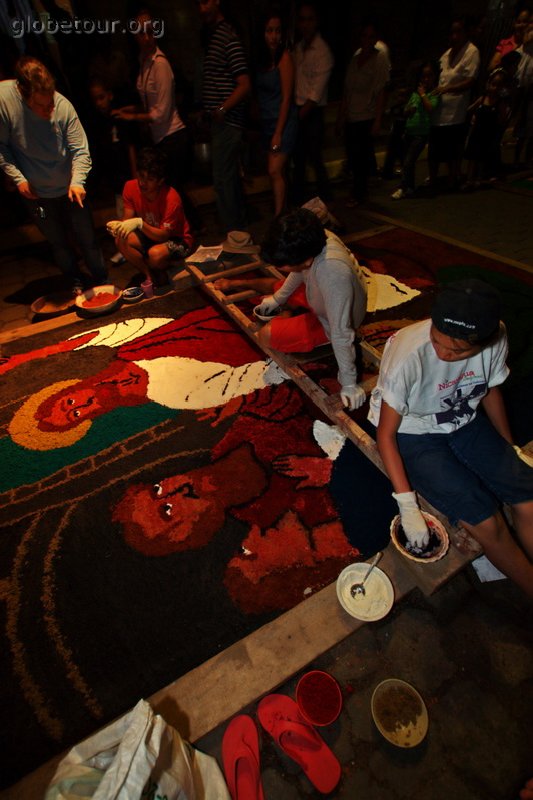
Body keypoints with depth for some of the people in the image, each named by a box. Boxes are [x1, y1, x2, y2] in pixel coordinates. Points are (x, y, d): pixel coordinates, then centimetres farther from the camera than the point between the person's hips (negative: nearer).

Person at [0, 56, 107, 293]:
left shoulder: (63, 105, -19)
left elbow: (80, 149, -17)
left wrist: (77, 181, -30)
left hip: (70, 187, 0)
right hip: (35, 192, 1)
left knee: (87, 237, 8)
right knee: (58, 242, 13)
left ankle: (101, 280, 26)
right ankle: (76, 281, 32)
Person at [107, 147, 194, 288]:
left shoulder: (171, 198, -26)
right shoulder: (130, 187, -11)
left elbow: (164, 235, -26)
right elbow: (128, 218, -8)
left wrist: (139, 223, -39)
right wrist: (118, 225, -32)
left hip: (177, 239, -5)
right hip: (150, 234, 6)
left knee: (155, 253, -37)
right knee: (121, 240, -21)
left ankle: (161, 273, 0)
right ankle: (149, 276, -5)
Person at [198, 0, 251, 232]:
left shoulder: (228, 37, -11)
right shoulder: (212, 35, 17)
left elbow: (244, 85, -18)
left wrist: (222, 109, -21)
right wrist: (204, 113, 17)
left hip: (226, 120, -10)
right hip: (219, 120, 10)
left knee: (222, 179, -9)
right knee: (231, 176, 15)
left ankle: (233, 233, -1)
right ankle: (240, 226, 26)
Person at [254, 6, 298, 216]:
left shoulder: (285, 57, -7)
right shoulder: (262, 58, 10)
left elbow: (287, 98, -12)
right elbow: (260, 94, 12)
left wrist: (278, 132, -17)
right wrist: (257, 124, 4)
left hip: (283, 121, -6)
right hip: (267, 121, 6)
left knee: (275, 171, -15)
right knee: (280, 171, 9)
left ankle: (278, 217, -12)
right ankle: (282, 212, 16)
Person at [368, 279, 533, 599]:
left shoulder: (496, 337, -17)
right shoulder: (407, 356, -32)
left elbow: (491, 390, 5)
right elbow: (386, 434, -23)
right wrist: (408, 506, -22)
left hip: (465, 422, 5)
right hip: (412, 434, -5)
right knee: (485, 521, -14)